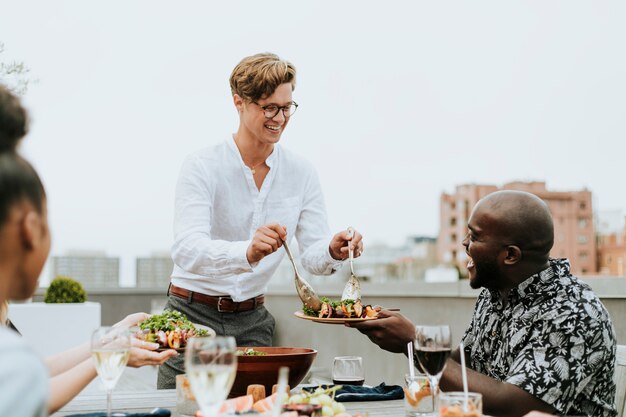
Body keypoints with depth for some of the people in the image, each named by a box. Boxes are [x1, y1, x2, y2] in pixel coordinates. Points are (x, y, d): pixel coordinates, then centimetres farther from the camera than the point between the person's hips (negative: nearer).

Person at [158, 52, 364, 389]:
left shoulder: (301, 173, 0)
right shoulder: (202, 167, -14)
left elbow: (311, 254, -3)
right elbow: (186, 250, -28)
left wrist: (332, 251, -26)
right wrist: (247, 252, -46)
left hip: (251, 321, 3)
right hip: (194, 313, -3)